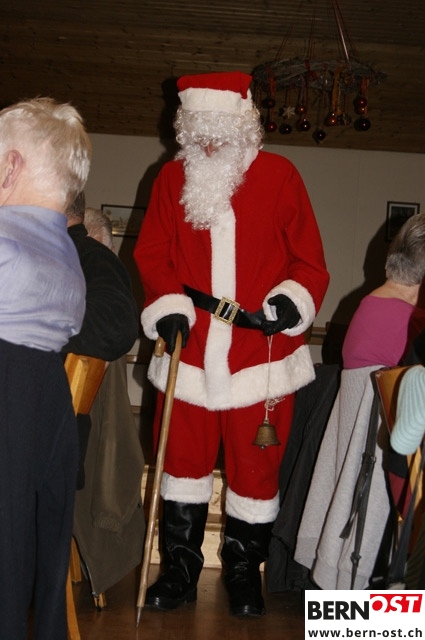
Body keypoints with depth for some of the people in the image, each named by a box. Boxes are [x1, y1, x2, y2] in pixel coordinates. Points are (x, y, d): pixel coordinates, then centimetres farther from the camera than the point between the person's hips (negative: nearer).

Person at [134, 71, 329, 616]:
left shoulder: (279, 176, 1)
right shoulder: (172, 177, 6)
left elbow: (309, 258, 3)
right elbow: (152, 253, 7)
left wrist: (294, 298, -15)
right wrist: (167, 305, -8)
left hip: (261, 352, -2)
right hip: (190, 349, 2)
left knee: (255, 464, 7)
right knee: (183, 457, 10)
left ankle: (244, 572, 28)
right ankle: (179, 572, 27)